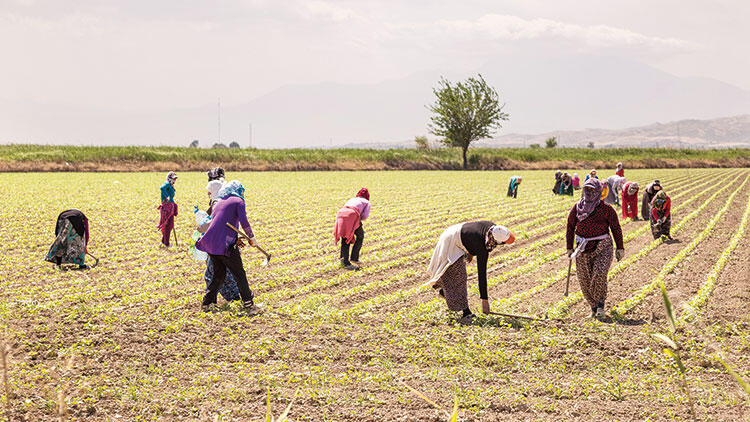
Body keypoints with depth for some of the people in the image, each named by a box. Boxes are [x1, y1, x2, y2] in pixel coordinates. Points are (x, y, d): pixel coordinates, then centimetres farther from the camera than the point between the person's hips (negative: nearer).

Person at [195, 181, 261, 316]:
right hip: (225, 244, -7)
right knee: (239, 275, 0)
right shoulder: (238, 201, 3)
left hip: (210, 242, 7)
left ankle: (206, 303, 21)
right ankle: (249, 306, -1)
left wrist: (235, 238, 23)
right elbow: (244, 222, -10)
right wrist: (252, 238, 2)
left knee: (219, 274, 19)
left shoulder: (219, 203, 24)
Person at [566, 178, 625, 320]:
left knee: (599, 275, -21)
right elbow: (570, 227, 15)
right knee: (584, 281, 3)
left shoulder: (606, 208, -3)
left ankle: (600, 305, -7)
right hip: (583, 249, 4)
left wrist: (620, 247, 3)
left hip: (602, 247, -3)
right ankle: (594, 307, 18)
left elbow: (616, 228, 4)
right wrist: (569, 248, 13)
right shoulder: (577, 208, 6)